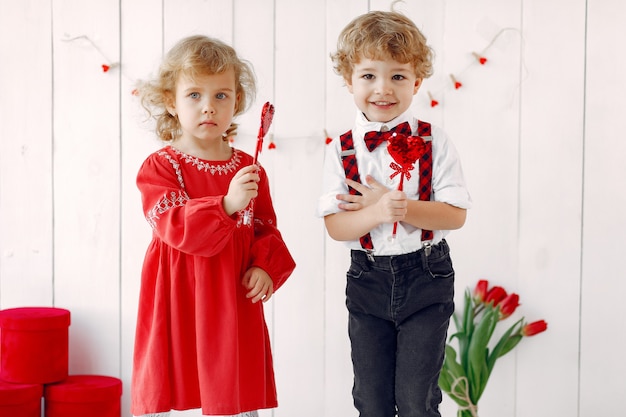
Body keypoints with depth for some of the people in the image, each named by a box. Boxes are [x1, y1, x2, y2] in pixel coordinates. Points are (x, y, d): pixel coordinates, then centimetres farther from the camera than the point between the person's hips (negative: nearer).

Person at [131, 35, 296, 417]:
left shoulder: (250, 169, 6)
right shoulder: (160, 166, -6)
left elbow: (266, 229, 12)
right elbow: (174, 227, -19)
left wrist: (267, 268, -8)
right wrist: (227, 204, -31)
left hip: (233, 301, 3)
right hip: (176, 300, -3)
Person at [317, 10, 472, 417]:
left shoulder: (434, 142, -6)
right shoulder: (341, 150, -4)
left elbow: (455, 214, -10)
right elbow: (336, 226, -10)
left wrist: (399, 206, -21)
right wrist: (379, 212, -28)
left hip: (426, 278, -1)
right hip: (367, 280, 2)